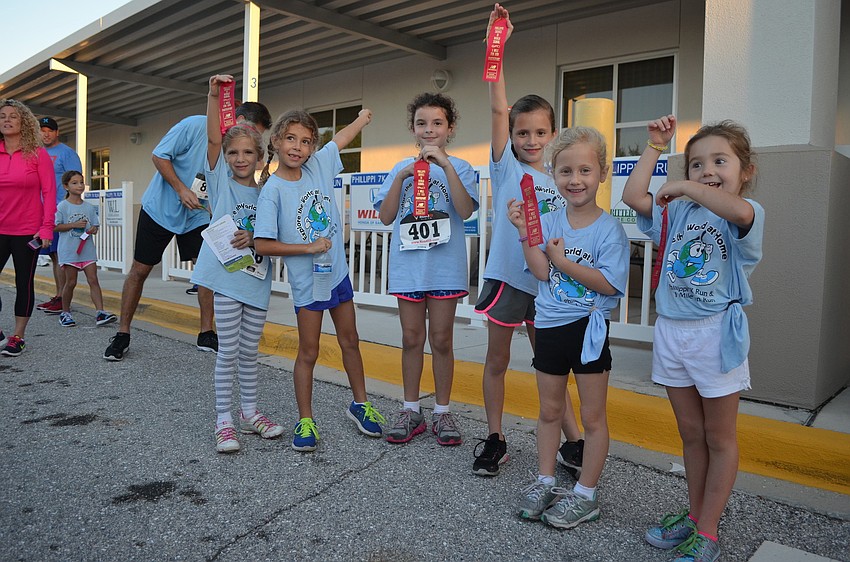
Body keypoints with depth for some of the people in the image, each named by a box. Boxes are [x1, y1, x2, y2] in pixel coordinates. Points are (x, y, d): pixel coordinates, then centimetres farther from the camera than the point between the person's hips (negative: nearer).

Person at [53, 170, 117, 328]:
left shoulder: (90, 207, 9)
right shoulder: (62, 206, -3)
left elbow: (95, 225, 12)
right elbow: (55, 227, -7)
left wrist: (93, 230, -10)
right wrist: (75, 225, -16)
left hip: (87, 249, 3)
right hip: (69, 250, -3)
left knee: (93, 280, -4)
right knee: (71, 282, 4)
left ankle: (100, 312, -9)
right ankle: (65, 313, 20)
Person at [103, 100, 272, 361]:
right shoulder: (195, 125, -20)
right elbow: (159, 156, -15)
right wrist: (181, 190, -23)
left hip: (198, 215, 4)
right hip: (161, 207, -4)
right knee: (139, 269, 3)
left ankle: (206, 334, 6)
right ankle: (122, 334, 16)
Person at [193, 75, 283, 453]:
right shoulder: (221, 181, 2)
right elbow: (214, 139, -11)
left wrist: (253, 238, -14)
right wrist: (214, 95, -20)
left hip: (257, 279, 3)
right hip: (226, 276, -3)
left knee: (249, 352, 13)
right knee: (228, 352, 0)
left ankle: (250, 414, 26)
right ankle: (223, 421, 12)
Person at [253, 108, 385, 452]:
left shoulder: (318, 166, -2)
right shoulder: (272, 190, -15)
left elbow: (342, 138, 16)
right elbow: (262, 245, -18)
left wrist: (364, 116, 29)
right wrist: (309, 248, -18)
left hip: (338, 271, 5)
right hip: (307, 281, -5)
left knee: (350, 341, 16)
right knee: (308, 352, 5)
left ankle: (360, 404, 33)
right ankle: (305, 421, 20)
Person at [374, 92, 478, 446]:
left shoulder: (458, 167, 1)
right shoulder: (400, 168, 9)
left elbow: (466, 210, -16)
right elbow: (385, 217, 1)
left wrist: (446, 164, -21)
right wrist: (402, 177, -9)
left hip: (445, 266, -2)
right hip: (408, 265, 2)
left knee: (441, 340, 5)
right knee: (412, 339, 9)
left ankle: (442, 412, 19)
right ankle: (411, 410, 22)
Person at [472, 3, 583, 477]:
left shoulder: (559, 183, 7)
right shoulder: (506, 167, -3)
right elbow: (499, 109, -14)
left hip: (546, 282, 3)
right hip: (507, 276, -2)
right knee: (497, 362, 9)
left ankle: (573, 443, 25)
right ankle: (495, 440, 25)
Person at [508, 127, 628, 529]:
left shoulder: (609, 229, -11)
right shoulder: (548, 223, 0)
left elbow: (608, 284, -18)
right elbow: (541, 272, -10)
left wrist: (563, 260, -19)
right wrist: (524, 232, -18)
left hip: (588, 329, -4)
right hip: (550, 326, 4)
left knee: (592, 417, 9)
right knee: (549, 410, 18)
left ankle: (585, 495, 24)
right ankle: (545, 482, 34)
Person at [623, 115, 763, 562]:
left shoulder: (747, 214, -8)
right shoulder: (677, 213, 8)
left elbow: (737, 210, -33)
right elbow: (632, 196, -3)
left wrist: (685, 187, -21)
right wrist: (655, 147, 2)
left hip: (717, 334, -5)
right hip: (671, 331, 5)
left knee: (719, 437, 9)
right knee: (690, 433, 17)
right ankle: (694, 515, 33)